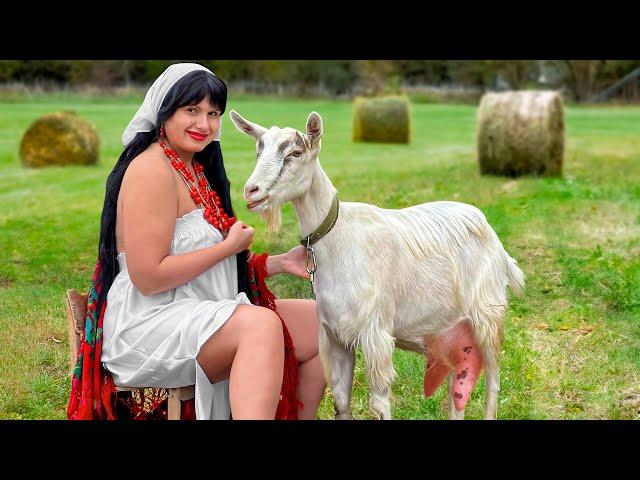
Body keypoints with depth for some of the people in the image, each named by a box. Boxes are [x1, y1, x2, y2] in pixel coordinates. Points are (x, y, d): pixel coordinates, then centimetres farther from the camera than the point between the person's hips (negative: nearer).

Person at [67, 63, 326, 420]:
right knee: (261, 323, -34)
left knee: (320, 322, 5)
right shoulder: (152, 170, -14)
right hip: (149, 326, -10)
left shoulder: (197, 170, 15)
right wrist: (229, 246, -13)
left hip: (203, 317, 10)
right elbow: (148, 277, -21)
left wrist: (279, 263, 6)